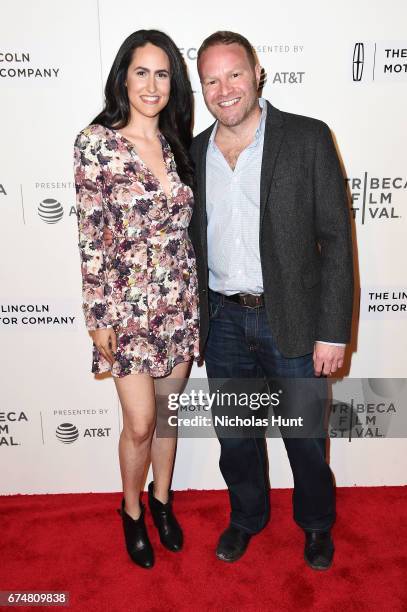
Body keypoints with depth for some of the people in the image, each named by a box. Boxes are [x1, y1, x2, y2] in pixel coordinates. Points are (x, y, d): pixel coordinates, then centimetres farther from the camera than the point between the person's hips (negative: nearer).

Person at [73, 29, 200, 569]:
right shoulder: (97, 143, -8)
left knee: (167, 408, 17)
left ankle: (162, 499, 40)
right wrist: (99, 317, -10)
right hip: (127, 303, -4)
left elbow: (186, 225, 11)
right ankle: (132, 511, 33)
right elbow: (91, 237, -9)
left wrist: (196, 294, 10)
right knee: (139, 423, 3)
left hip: (180, 302, 5)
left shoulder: (177, 141, 7)